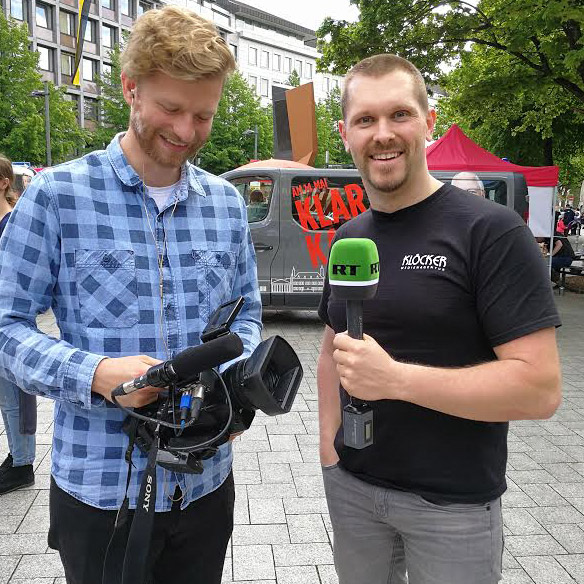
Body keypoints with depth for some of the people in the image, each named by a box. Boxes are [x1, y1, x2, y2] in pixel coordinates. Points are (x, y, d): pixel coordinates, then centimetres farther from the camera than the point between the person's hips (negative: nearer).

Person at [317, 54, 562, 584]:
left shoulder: (492, 232, -15)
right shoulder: (347, 237, 4)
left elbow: (540, 387, -20)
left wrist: (394, 378, -27)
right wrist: (329, 441, 3)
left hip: (455, 503, -5)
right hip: (350, 485, 5)